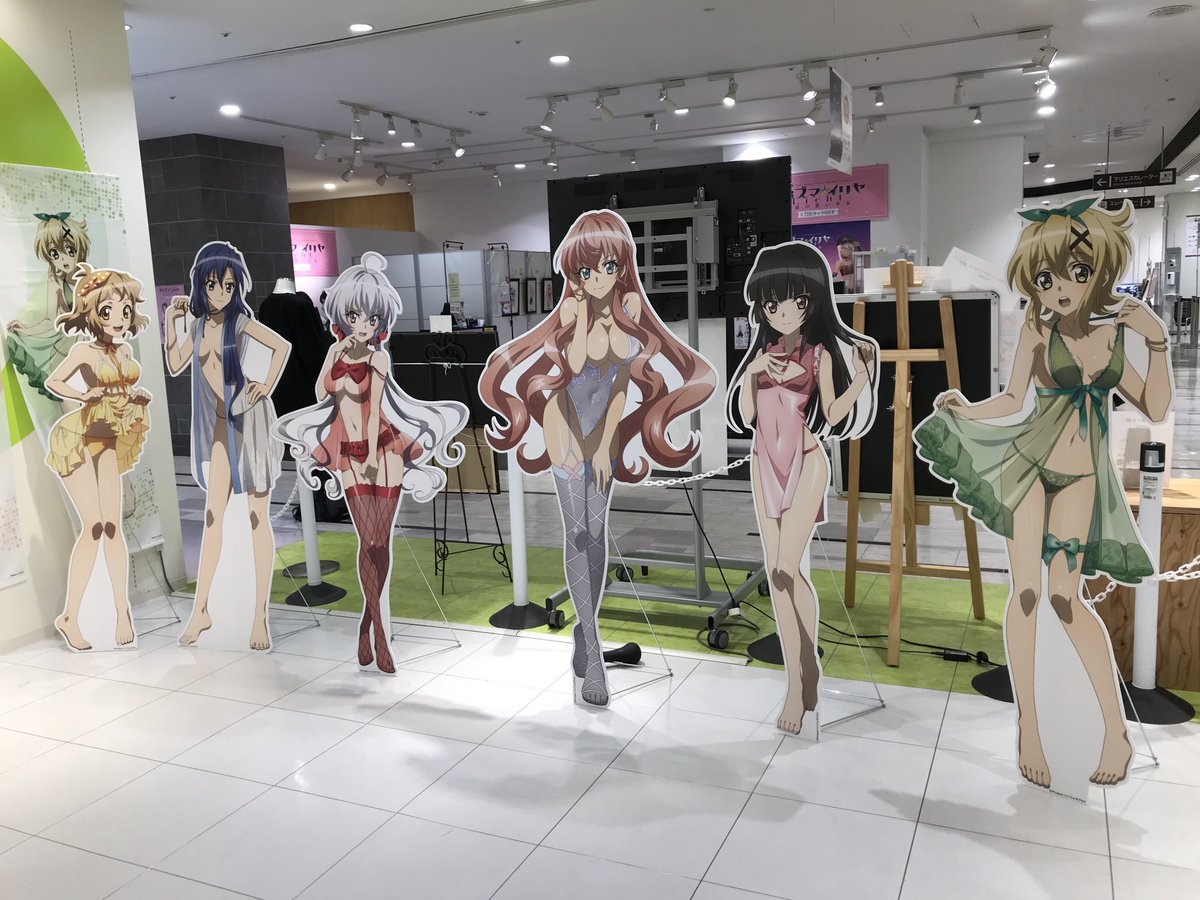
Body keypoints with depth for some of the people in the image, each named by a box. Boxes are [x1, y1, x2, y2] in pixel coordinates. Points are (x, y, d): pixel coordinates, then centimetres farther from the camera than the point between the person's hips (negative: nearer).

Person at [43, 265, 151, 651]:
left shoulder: (125, 349, 4)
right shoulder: (85, 349, -13)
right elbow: (53, 381, -19)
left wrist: (138, 397, -4)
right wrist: (84, 396, -32)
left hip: (108, 441, 6)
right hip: (78, 438, -6)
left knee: (112, 525, 4)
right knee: (94, 525, -9)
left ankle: (122, 611, 10)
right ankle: (70, 618, 3)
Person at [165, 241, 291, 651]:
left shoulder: (241, 321, -7)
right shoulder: (200, 325, 11)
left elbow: (282, 345, -23)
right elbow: (174, 366, 15)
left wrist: (268, 386, -17)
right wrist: (171, 320, 9)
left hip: (250, 422, -6)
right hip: (218, 428, 6)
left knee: (257, 517, -1)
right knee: (213, 515, 8)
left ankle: (260, 616, 4)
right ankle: (200, 610, 17)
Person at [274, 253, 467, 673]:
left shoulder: (379, 357, -7)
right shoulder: (336, 350, 5)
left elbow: (374, 407, -12)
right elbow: (321, 394, -2)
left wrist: (372, 455, -16)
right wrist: (335, 355, -13)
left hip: (384, 449, -3)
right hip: (348, 451, 3)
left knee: (382, 541, 1)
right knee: (368, 541, 0)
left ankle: (369, 619, 20)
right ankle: (380, 630, 8)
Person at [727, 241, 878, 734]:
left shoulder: (820, 352, -2)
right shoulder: (760, 351, 10)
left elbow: (830, 417, -3)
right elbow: (745, 416, 5)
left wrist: (863, 378, -14)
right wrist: (751, 373, -9)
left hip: (806, 464, -5)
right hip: (765, 466, 5)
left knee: (785, 569, -12)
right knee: (778, 573, 5)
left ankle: (797, 684, -1)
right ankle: (808, 670, 17)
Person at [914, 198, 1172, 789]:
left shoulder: (1115, 334, 1)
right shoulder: (1038, 330, -10)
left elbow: (1155, 409, 3)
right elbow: (1013, 399, -7)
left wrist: (1157, 342, -7)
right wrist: (964, 411, -25)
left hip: (1080, 478, 2)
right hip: (1028, 466, -2)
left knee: (1065, 597, 1)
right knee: (1026, 592, -3)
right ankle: (1028, 731, 8)